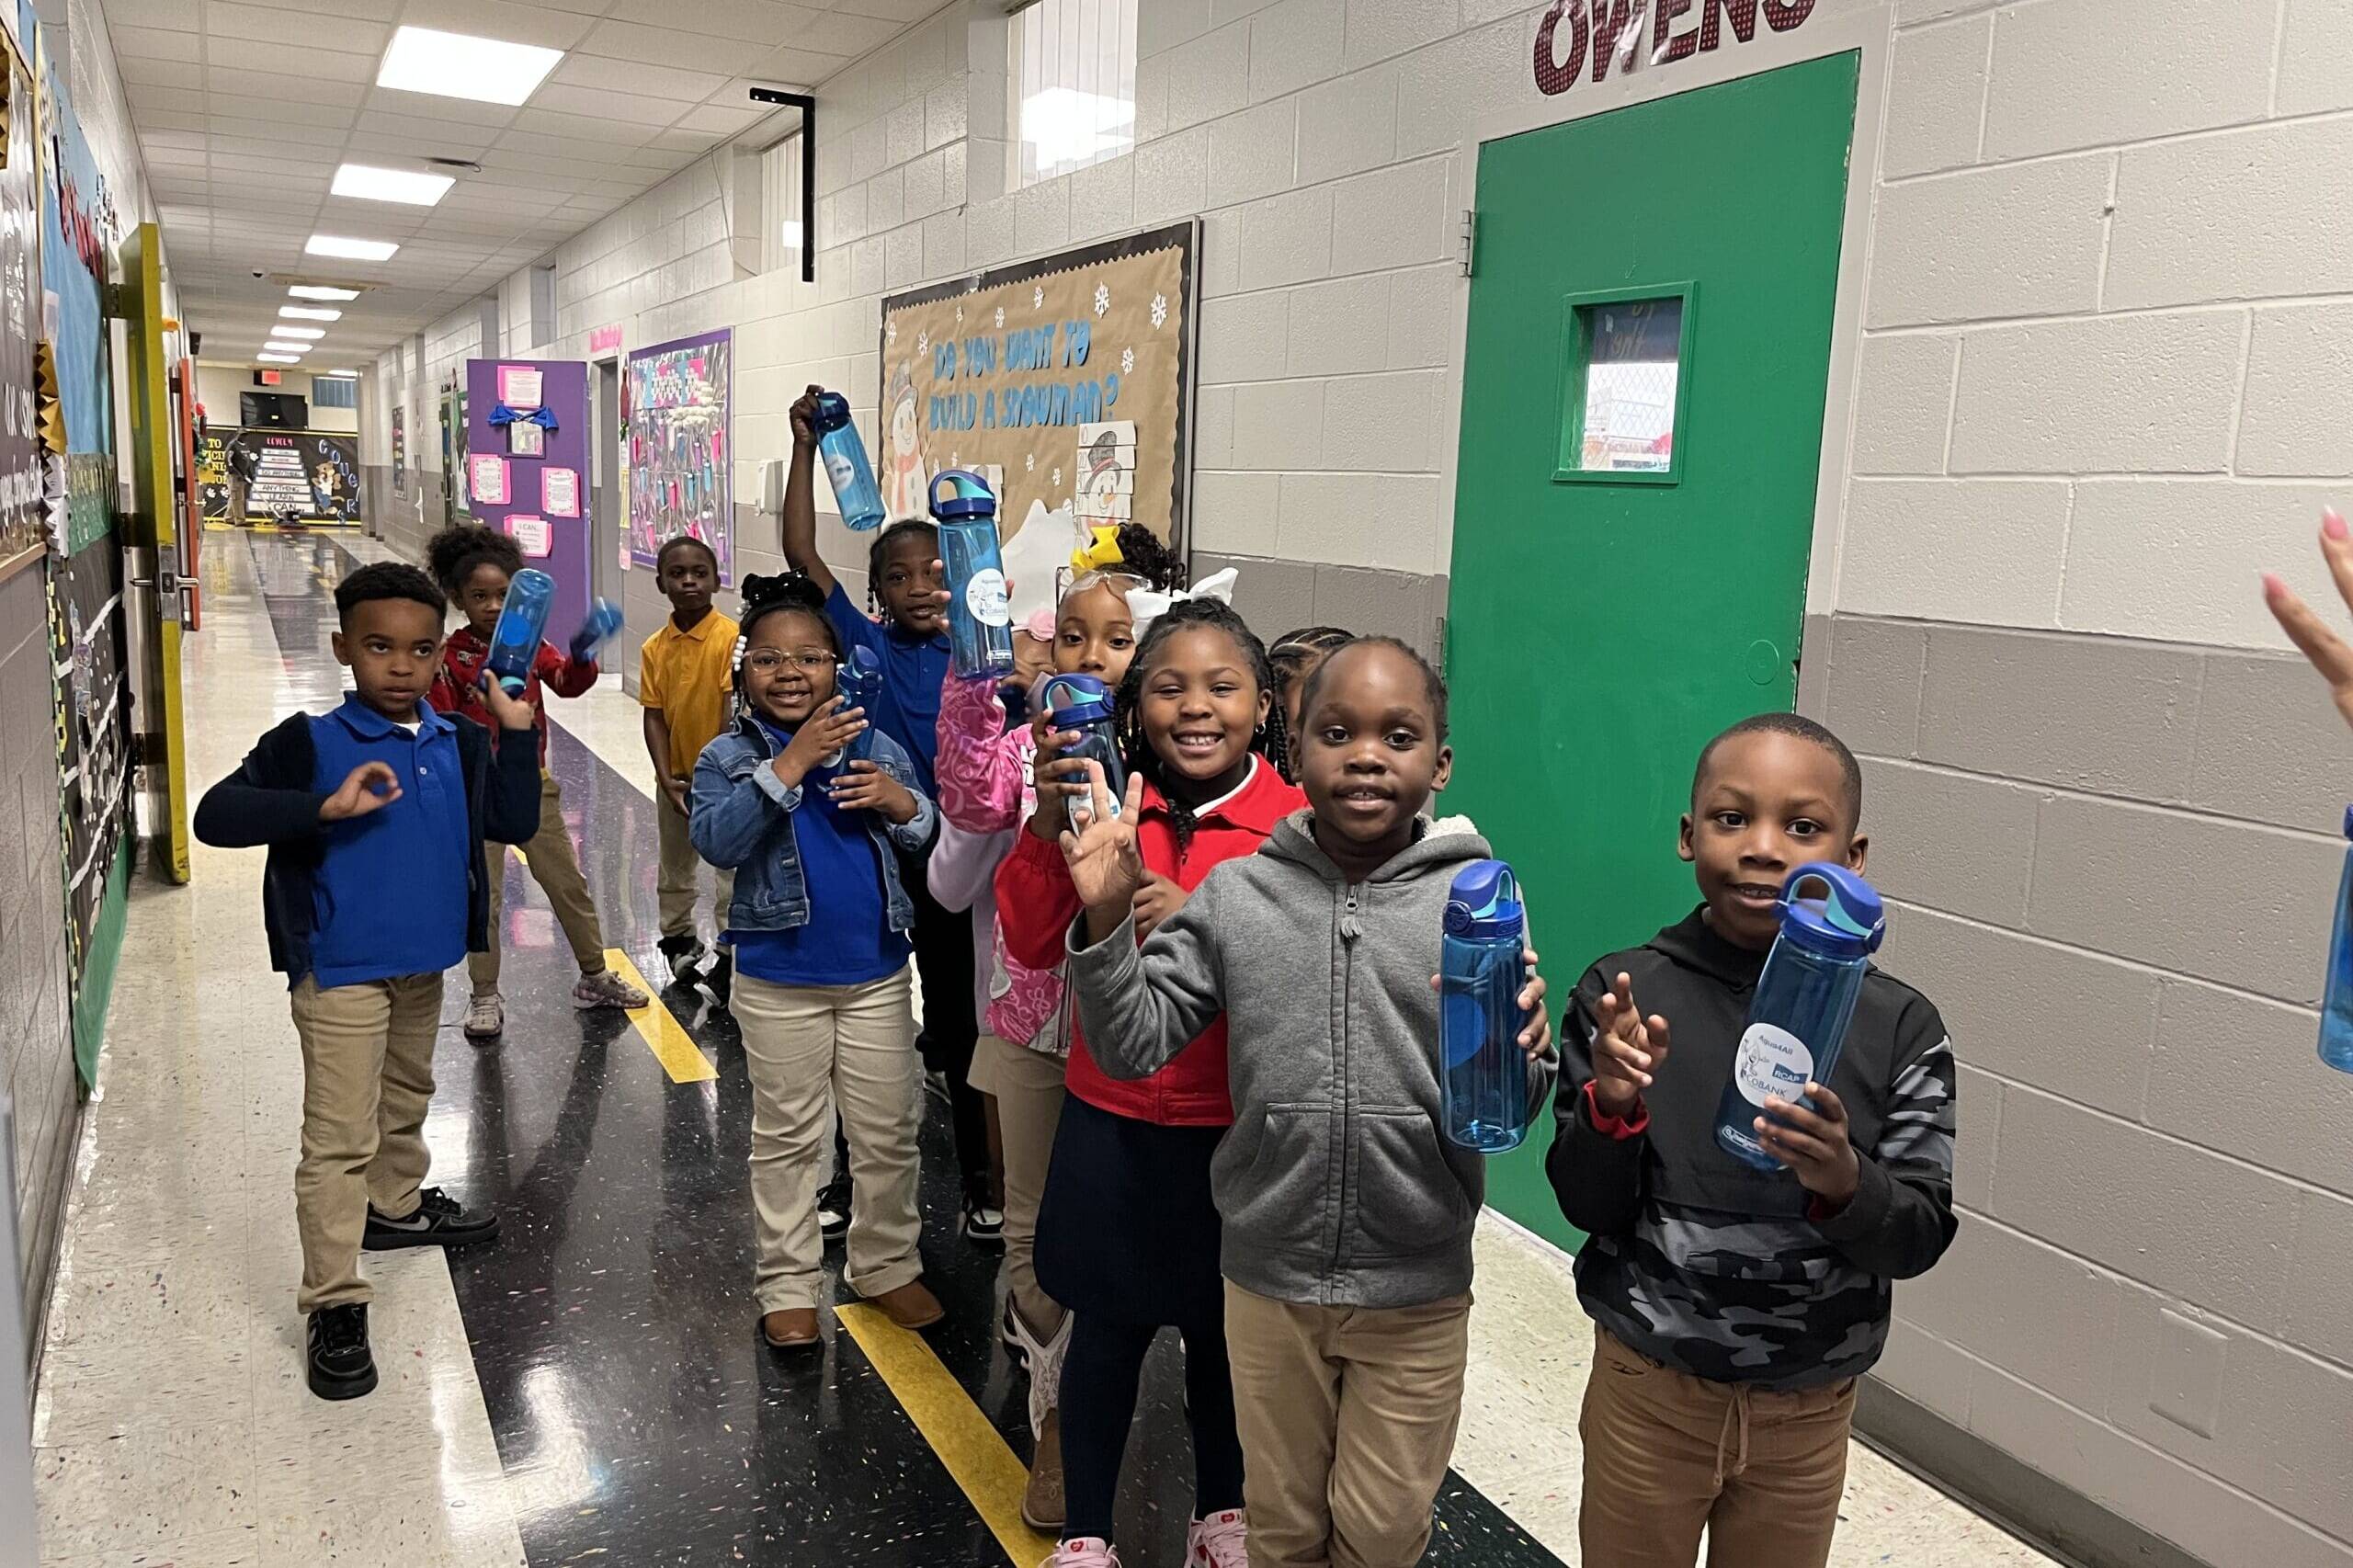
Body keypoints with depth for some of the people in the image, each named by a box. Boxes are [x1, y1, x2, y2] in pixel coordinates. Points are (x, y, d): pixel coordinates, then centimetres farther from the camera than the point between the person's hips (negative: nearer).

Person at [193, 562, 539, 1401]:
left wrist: (518, 734, -9)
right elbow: (216, 816, -21)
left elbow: (515, 824, -2)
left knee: (406, 1098, 27)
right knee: (339, 1139, -5)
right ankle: (334, 1305, 4)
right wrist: (326, 806, -32)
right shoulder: (309, 743, -14)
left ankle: (397, 1205, 50)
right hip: (339, 973, -6)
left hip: (424, 964, 6)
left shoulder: (458, 743, 1)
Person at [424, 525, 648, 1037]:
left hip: (533, 784, 3)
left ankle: (594, 977, 25)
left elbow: (567, 682, -15)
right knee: (483, 895, 6)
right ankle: (485, 996, 20)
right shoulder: (451, 656, -9)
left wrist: (581, 659, -32)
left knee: (568, 882, 11)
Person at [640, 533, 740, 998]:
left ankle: (727, 957, 12)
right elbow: (654, 718, -1)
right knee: (675, 870, 20)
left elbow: (733, 714, -17)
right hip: (675, 781, 5)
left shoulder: (731, 638, -15)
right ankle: (679, 942, 38)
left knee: (732, 872, 2)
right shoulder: (655, 648, -1)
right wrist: (668, 780, -11)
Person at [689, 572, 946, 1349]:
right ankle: (788, 1283, 28)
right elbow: (716, 841, -24)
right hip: (778, 981, -2)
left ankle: (887, 1266, 32)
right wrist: (787, 767, -30)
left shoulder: (877, 748, 0)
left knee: (888, 1133, 13)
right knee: (786, 1138, 13)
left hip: (877, 974, 2)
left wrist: (906, 806, -19)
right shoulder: (727, 758, -5)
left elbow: (937, 841, 3)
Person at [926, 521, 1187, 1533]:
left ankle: (1067, 1416, 31)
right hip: (1032, 1021, 2)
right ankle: (1059, 1411, 42)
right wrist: (976, 675, -36)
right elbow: (974, 798, -25)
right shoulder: (1023, 739, -4)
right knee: (1032, 1225, 17)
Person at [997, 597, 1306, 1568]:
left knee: (1221, 1332, 18)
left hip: (1236, 1130, -1)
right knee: (1107, 1329, 15)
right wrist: (1051, 823, -20)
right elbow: (1031, 942, -6)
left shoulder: (1293, 822, -11)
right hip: (1112, 1123, 1)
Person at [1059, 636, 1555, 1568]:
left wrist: (1518, 1053, -30)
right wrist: (1107, 916, -21)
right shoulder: (1237, 894, -6)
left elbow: (1506, 1120, -8)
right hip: (1268, 1277, 2)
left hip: (1416, 1290, -1)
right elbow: (1133, 1045, -7)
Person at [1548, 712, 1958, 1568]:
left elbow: (1922, 1237, -8)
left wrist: (1845, 1183, -28)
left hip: (1807, 1409, 1)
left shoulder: (1899, 1026, -10)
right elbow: (1586, 1207, -9)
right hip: (1647, 1388, -1)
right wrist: (1611, 1106, -29)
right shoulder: (1623, 991, -13)